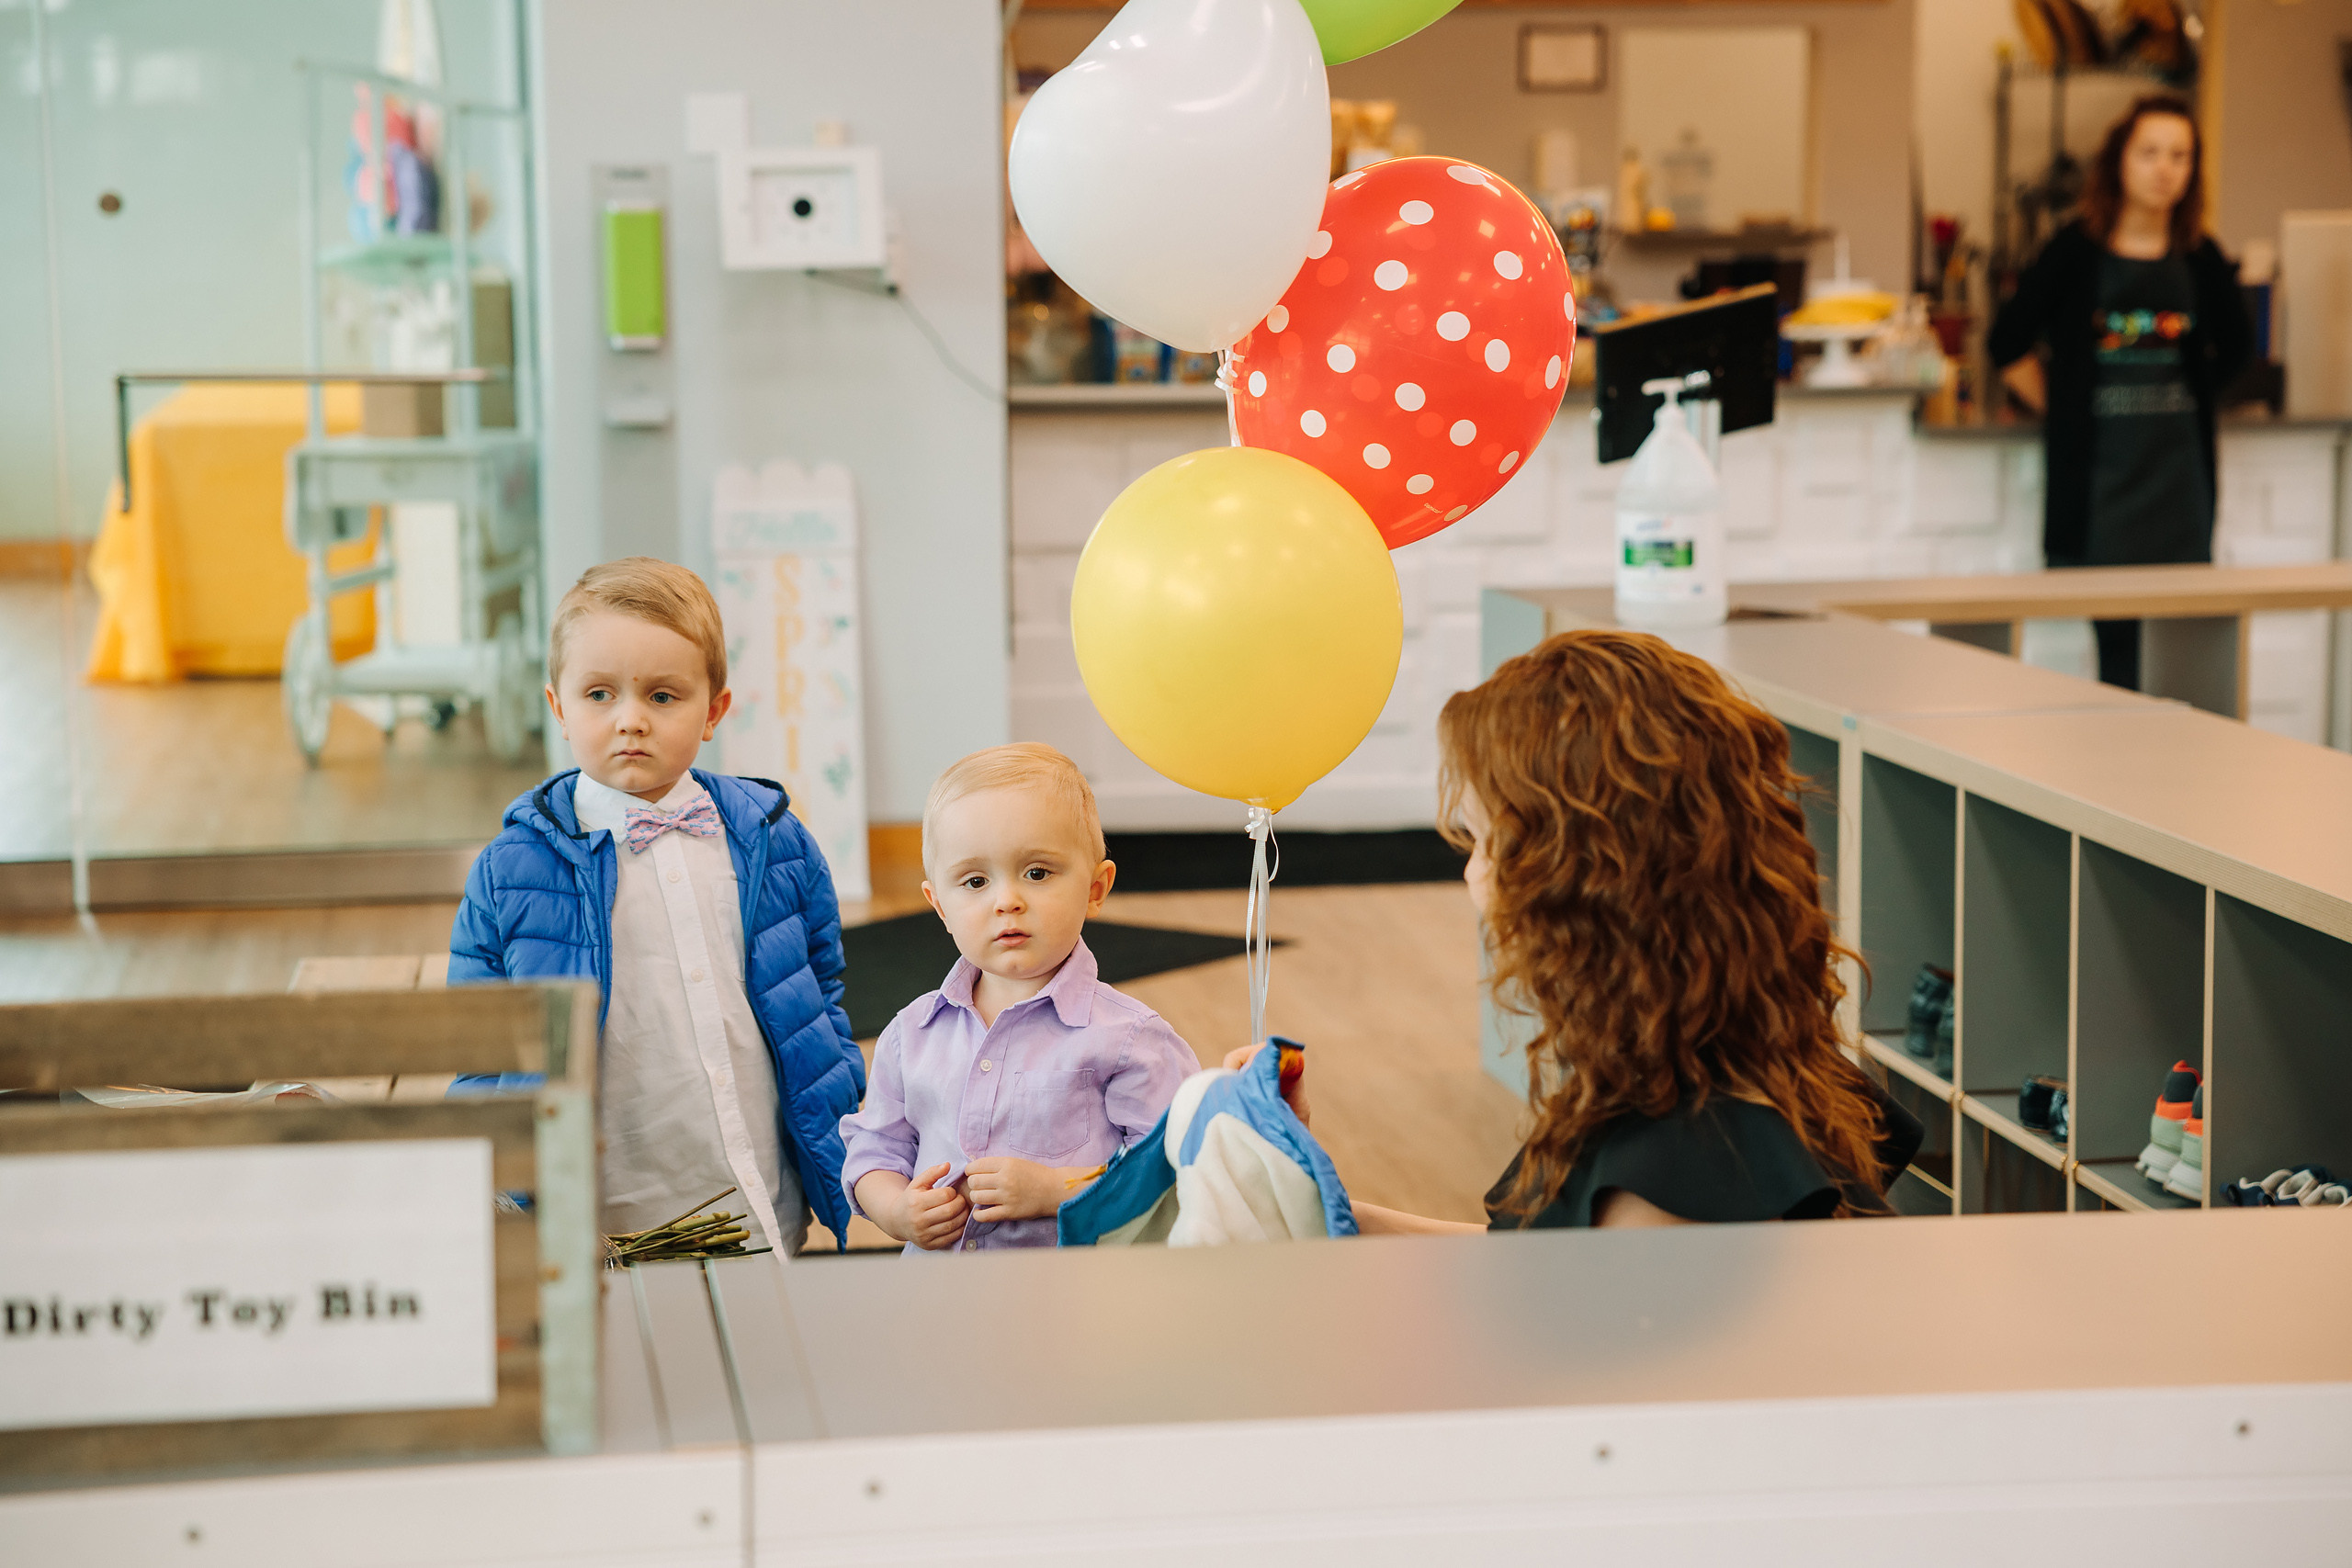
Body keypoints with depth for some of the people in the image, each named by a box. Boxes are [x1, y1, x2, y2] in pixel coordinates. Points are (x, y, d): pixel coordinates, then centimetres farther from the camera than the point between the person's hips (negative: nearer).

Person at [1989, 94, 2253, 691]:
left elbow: (2235, 346, 24)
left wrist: (2194, 398, 14)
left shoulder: (2201, 259, 8)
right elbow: (2008, 344, 2)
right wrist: (2065, 411, 4)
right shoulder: (2077, 250, -2)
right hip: (2097, 476, -3)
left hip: (2179, 474, 3)